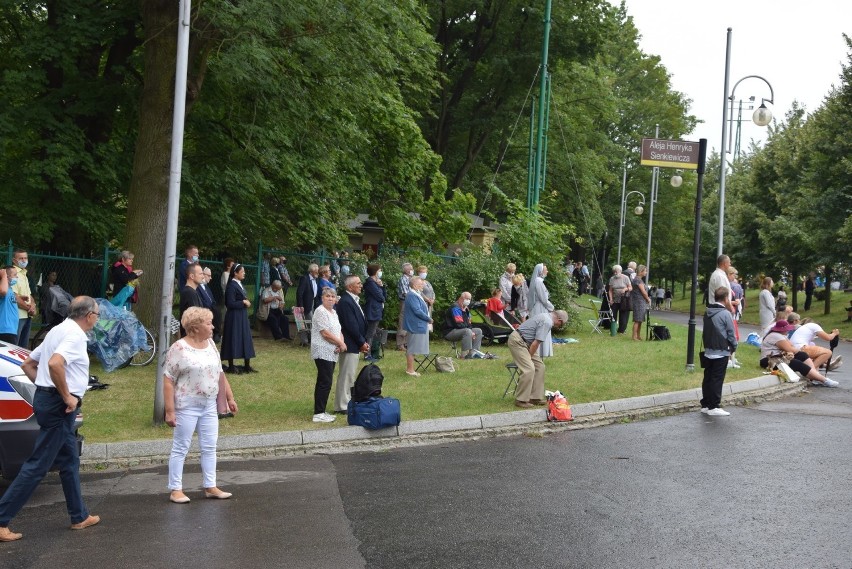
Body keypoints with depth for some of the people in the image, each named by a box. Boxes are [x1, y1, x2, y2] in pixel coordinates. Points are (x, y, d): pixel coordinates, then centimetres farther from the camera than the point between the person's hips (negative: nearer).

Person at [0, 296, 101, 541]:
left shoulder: (59, 330, 14)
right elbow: (55, 363, -33)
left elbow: (27, 365, 20)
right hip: (59, 406, -10)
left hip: (47, 398, 10)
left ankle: (79, 516, 28)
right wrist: (67, 396, -23)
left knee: (69, 461, 18)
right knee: (38, 465, -6)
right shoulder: (75, 335, -15)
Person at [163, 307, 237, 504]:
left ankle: (210, 487, 17)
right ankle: (175, 490, 10)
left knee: (209, 447, 9)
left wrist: (229, 398, 13)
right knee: (180, 448, 2)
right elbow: (168, 381, -14)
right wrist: (170, 411, -18)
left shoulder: (210, 344, 7)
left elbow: (220, 374, 15)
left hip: (209, 406, 7)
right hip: (187, 407, -6)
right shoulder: (179, 348, -14)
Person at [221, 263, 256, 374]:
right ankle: (231, 367, 6)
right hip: (234, 317, -9)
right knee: (233, 340, -2)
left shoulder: (239, 284, 11)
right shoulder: (232, 285, -17)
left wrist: (246, 302, 3)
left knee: (246, 339, 11)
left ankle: (247, 366, 17)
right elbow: (230, 303, -21)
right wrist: (243, 302, -14)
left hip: (242, 316, 9)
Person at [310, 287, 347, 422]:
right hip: (323, 352, -9)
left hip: (332, 353, 9)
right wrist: (341, 344, -8)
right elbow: (325, 333, -18)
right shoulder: (320, 311, -12)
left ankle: (320, 412, 16)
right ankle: (318, 414, -6)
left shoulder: (333, 312, 17)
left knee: (325, 383, 11)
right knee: (325, 382, -9)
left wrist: (341, 343, -3)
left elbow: (339, 331, 18)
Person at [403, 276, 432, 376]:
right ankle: (410, 369, 3)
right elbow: (417, 311, -24)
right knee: (412, 349, -3)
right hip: (415, 326, -11)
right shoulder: (412, 296, -20)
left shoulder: (415, 295, 14)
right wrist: (428, 319, -14)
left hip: (418, 325, 11)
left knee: (412, 349, 15)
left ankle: (409, 368, 21)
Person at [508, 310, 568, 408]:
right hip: (517, 341, -11)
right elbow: (536, 343, -20)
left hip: (525, 342, 11)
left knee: (539, 366, 8)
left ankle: (536, 397, 11)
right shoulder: (548, 322, -19)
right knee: (529, 369, -15)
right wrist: (529, 358, -9)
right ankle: (521, 400, -7)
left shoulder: (546, 316, 13)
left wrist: (529, 358, 15)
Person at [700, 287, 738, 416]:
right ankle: (714, 407, -2)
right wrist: (733, 347, 5)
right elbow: (731, 333, -9)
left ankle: (705, 405, 17)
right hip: (721, 352, -7)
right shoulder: (725, 314, -14)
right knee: (717, 379, -3)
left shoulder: (707, 313, 8)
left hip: (708, 351, 7)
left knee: (707, 378, 12)